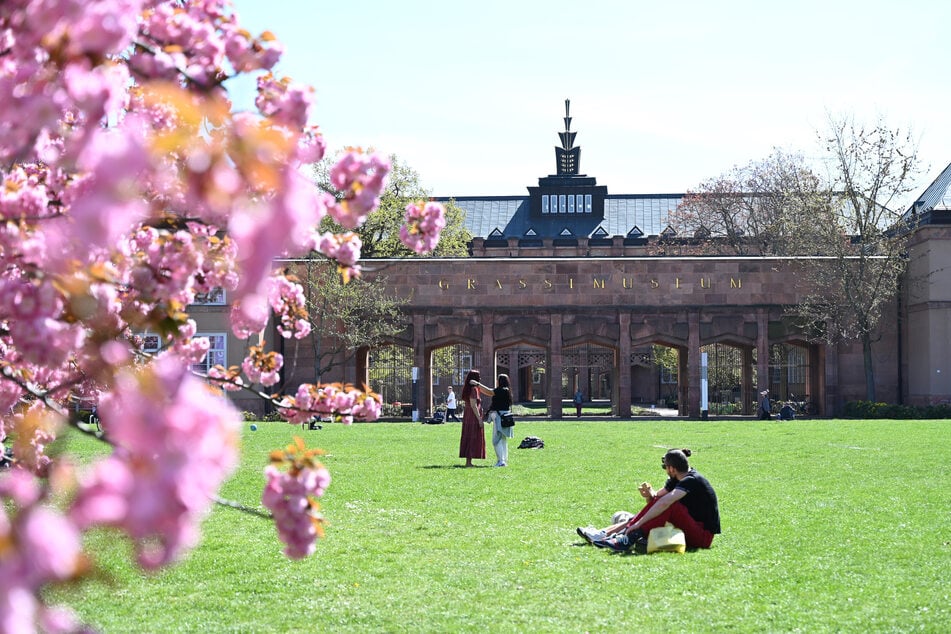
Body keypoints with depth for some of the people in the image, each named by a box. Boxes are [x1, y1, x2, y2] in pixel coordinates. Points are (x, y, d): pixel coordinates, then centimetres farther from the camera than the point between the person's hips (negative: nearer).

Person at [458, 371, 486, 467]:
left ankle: (468, 461, 13)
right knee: (473, 438, -6)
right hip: (473, 417, -9)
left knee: (468, 438, 10)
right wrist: (479, 419, -19)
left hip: (467, 416, 9)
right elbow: (473, 405, -20)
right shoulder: (473, 389, -15)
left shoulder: (467, 389, 13)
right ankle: (469, 462, -7)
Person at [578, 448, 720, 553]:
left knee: (667, 505, -27)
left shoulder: (691, 480, -19)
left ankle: (628, 539, -30)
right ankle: (605, 534, -6)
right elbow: (657, 498, 14)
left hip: (703, 536, -9)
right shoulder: (677, 480, 9)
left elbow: (664, 502, -32)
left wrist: (638, 524, -32)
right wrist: (650, 495, -11)